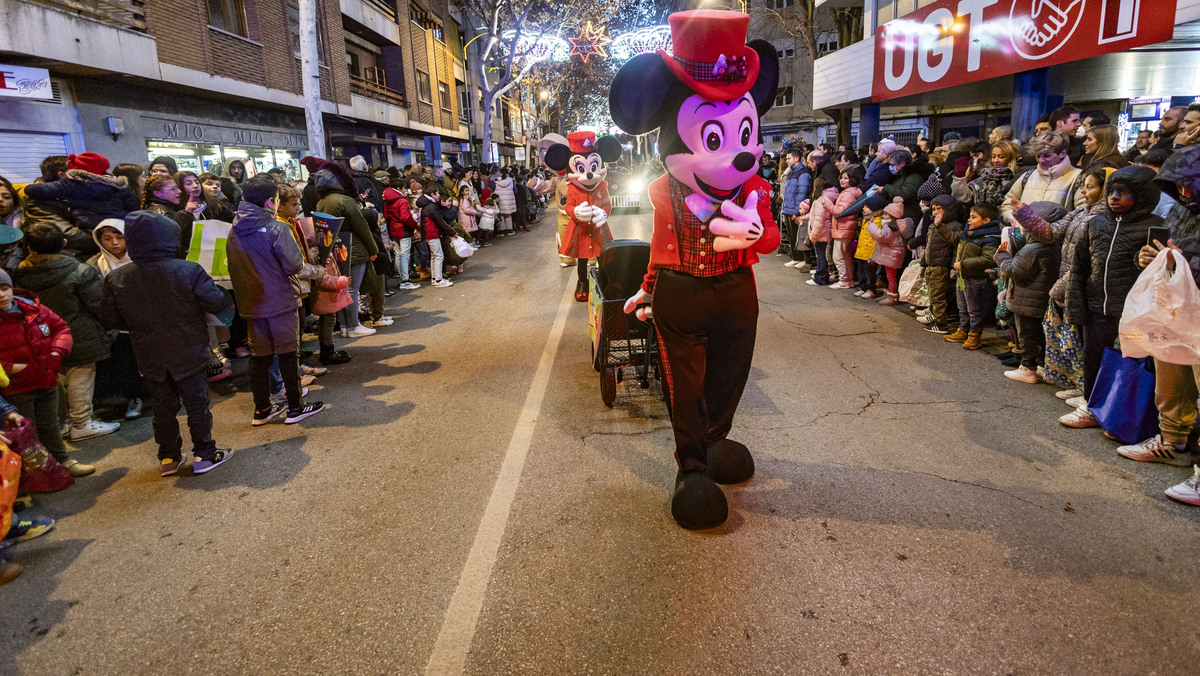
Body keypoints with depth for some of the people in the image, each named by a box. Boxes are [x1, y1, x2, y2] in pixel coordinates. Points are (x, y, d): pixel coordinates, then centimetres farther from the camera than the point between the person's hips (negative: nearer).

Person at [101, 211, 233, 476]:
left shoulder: (116, 278, -7)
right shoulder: (188, 271, -20)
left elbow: (113, 319, 3)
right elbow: (217, 304, -16)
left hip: (150, 357, 4)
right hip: (188, 353, -3)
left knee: (163, 406, 16)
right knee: (197, 403, 9)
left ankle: (168, 458, 25)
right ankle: (204, 454, 15)